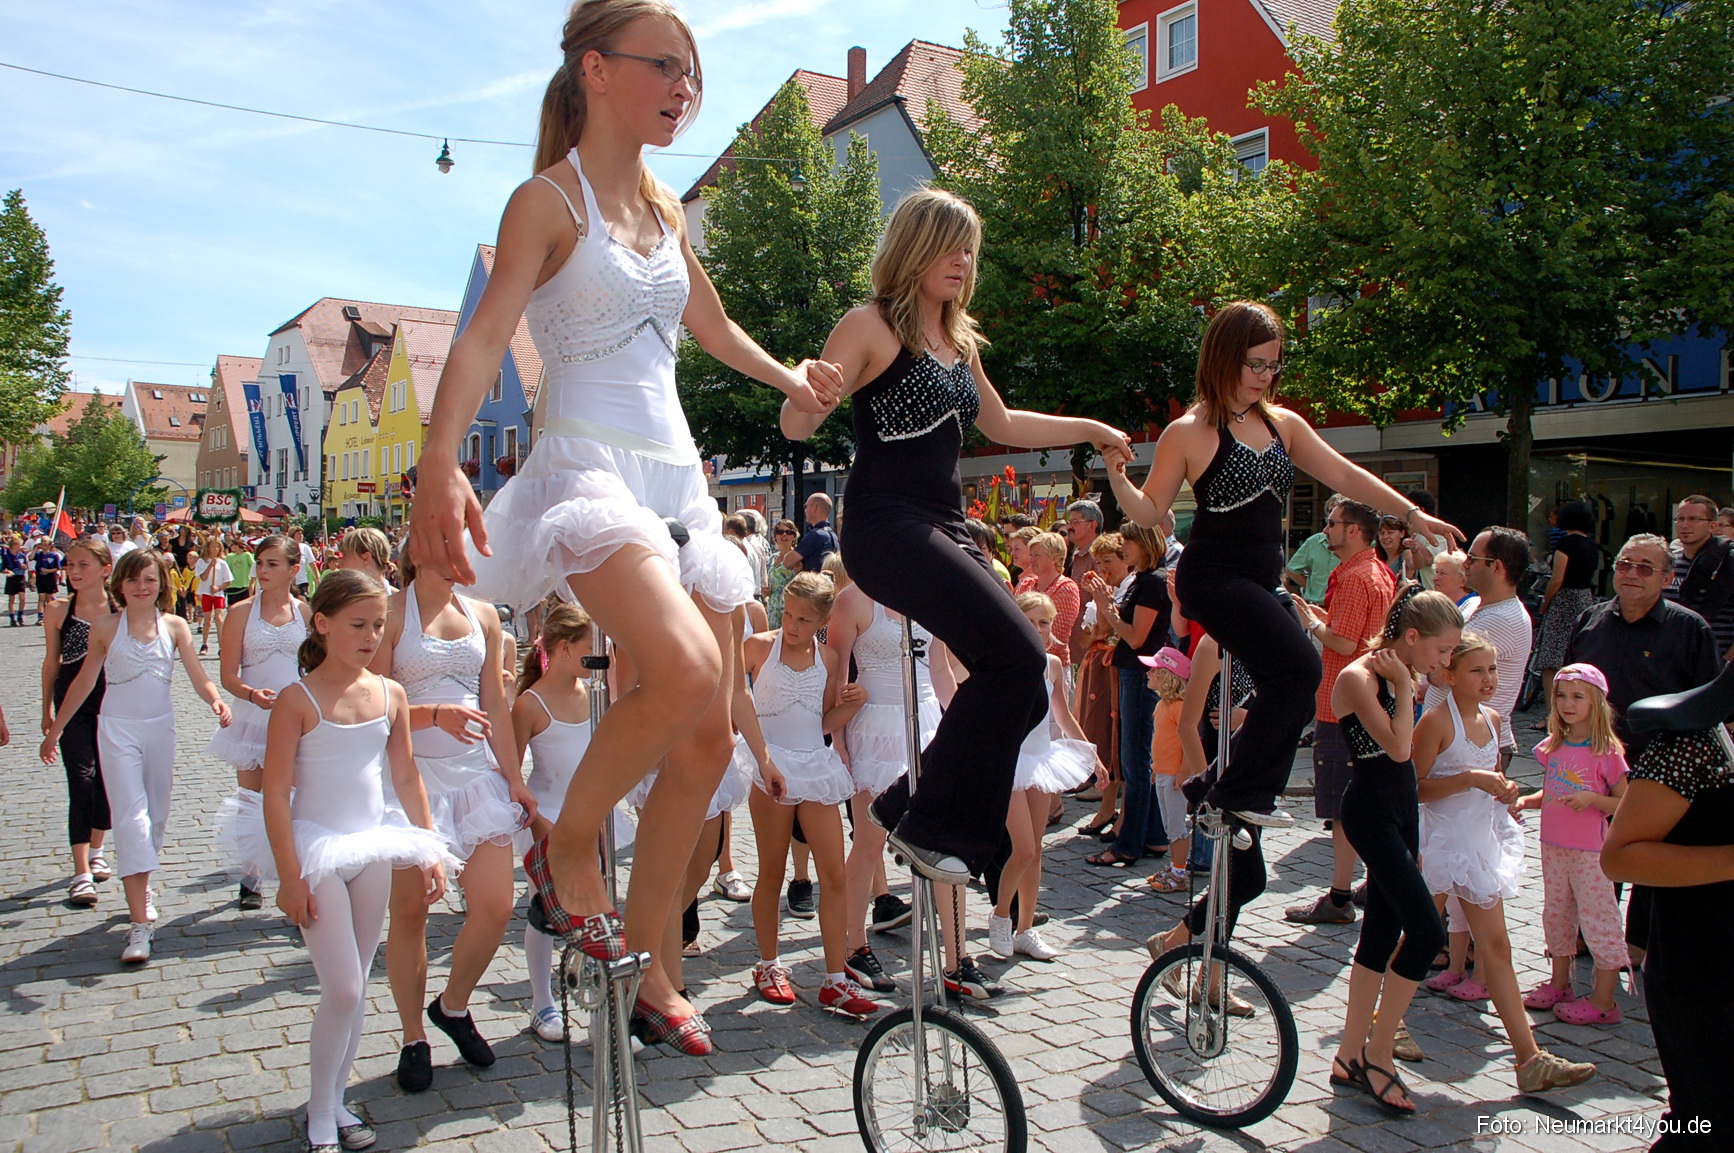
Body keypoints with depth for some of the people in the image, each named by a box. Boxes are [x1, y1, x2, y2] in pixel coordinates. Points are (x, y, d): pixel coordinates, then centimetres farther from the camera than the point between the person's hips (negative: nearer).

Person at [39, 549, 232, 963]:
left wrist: (216, 700, -26)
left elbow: (199, 677, -5)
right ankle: (139, 923, -12)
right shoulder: (106, 627, -2)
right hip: (118, 730, -2)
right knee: (132, 818, -10)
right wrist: (55, 730, 12)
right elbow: (84, 681, 8)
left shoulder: (175, 626, 1)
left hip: (160, 727, 2)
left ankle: (142, 886, 38)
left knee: (157, 815, 13)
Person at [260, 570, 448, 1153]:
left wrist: (430, 850, 7)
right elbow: (276, 791, -11)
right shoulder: (298, 700, -11)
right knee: (343, 990, -5)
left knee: (356, 986, 12)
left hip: (373, 846, 5)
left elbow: (407, 778, 9)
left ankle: (335, 1099, 27)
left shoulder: (390, 694, 2)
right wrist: (290, 876, -14)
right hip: (317, 848, -5)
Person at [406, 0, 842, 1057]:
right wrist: (441, 463, -32)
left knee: (708, 740, 5)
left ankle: (647, 968, 19)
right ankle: (567, 849, -5)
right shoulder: (549, 199, -2)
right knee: (686, 667, -34)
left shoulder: (666, 207, 18)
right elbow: (486, 335, -17)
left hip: (676, 476, 8)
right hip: (588, 469, -8)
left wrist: (792, 381, 40)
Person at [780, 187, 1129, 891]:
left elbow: (1002, 425, 33)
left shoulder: (959, 342, 18)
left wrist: (1088, 430, 33)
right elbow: (796, 425, -12)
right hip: (887, 524, -8)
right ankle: (933, 827, -9)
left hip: (946, 528, 8)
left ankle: (907, 806, 14)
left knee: (1021, 687, -1)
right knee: (1016, 654, -22)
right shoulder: (872, 326, -4)